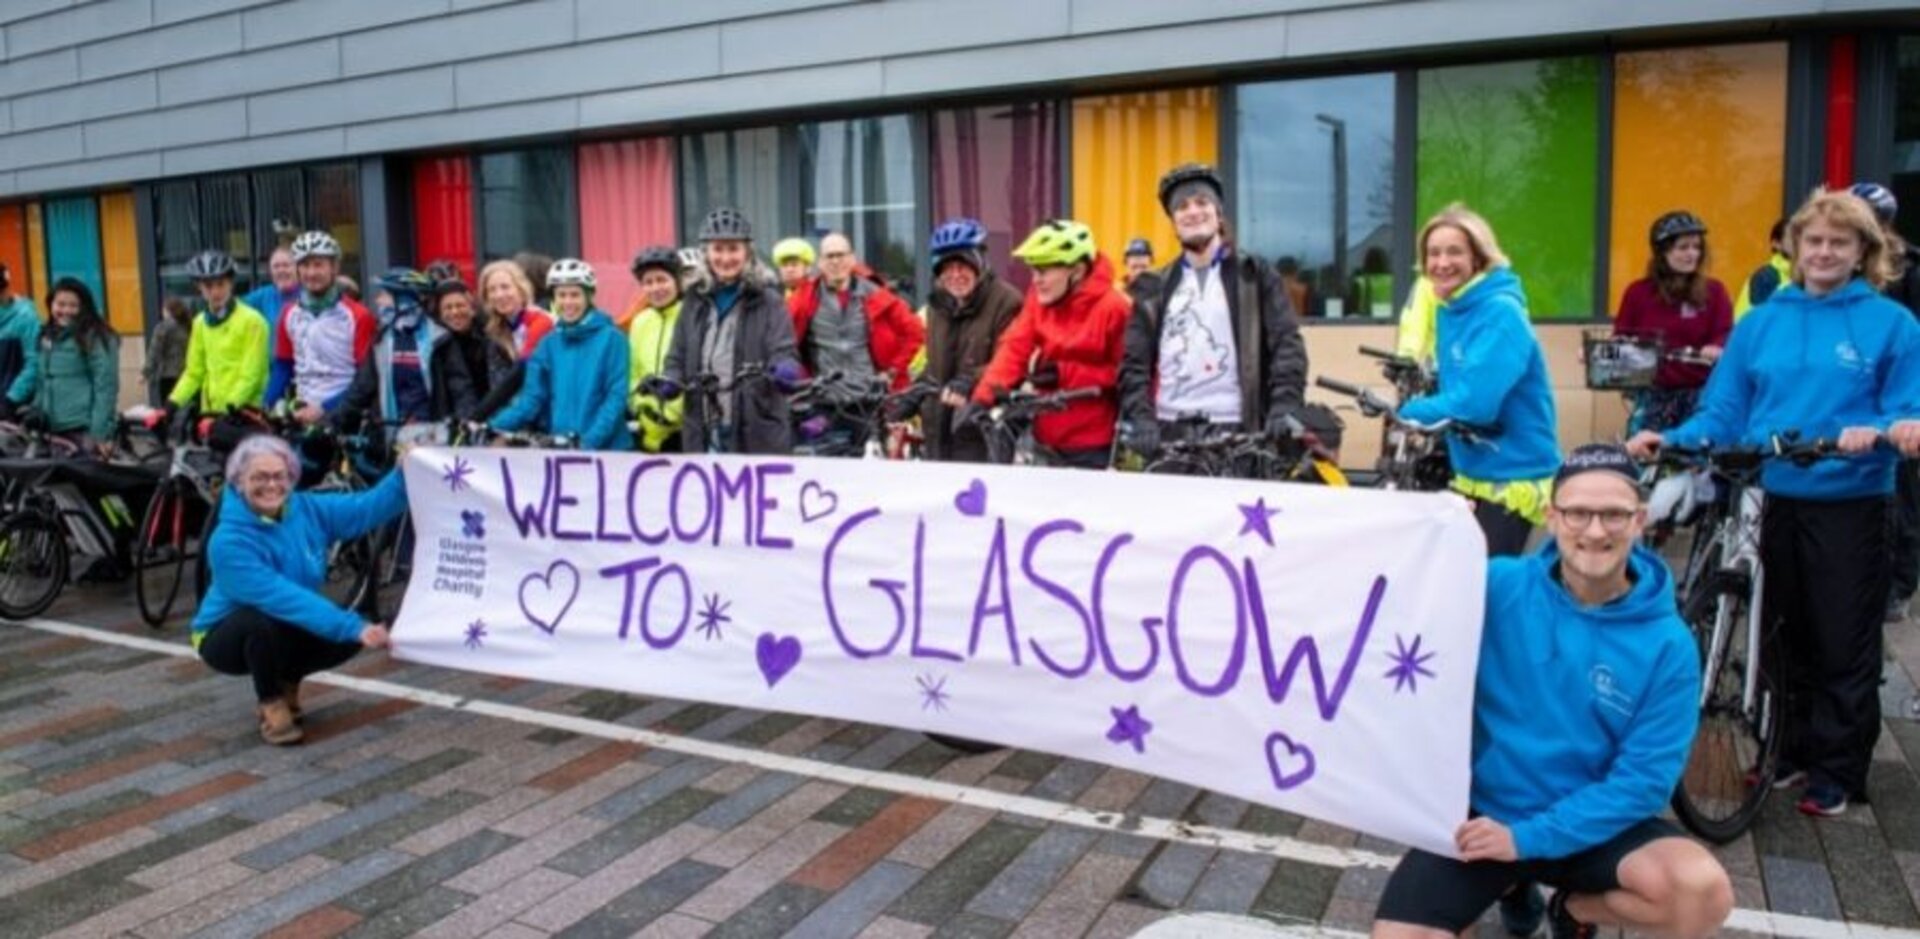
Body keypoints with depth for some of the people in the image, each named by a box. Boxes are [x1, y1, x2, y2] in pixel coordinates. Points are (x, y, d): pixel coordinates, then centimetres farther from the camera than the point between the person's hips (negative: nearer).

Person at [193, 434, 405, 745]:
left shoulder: (307, 510, -11)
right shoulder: (228, 542, -30)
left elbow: (369, 507, -15)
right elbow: (286, 599, -38)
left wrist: (405, 473, -34)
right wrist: (353, 627, -45)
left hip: (286, 630, 6)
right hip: (227, 636, -6)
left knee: (350, 634, -18)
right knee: (265, 621, -37)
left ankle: (286, 682, 11)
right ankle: (271, 704, -11)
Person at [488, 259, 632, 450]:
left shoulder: (611, 338, -3)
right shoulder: (548, 345, 9)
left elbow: (617, 396, -9)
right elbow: (532, 397, 5)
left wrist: (590, 442, -20)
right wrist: (493, 427, -9)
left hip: (606, 450, -4)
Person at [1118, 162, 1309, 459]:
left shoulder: (1254, 275, 8)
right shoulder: (1156, 289, 14)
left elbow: (1287, 344, -1)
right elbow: (1134, 362, 8)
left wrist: (1285, 407, -16)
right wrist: (1141, 418, -9)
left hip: (1235, 431, -2)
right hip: (1167, 432, 2)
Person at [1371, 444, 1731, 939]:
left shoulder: (1669, 645, -10)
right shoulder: (1496, 587, -10)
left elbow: (1645, 779, -12)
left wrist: (1528, 837, -19)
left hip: (1589, 824, 1)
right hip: (1481, 811, 0)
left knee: (1703, 893, -27)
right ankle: (1508, 884, 14)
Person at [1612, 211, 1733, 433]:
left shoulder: (1713, 291, 6)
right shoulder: (1638, 292, 5)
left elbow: (1726, 335, -2)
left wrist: (1717, 349, -25)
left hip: (1699, 395, 0)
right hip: (1653, 395, 0)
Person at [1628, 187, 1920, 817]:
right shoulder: (1761, 323, 8)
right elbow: (1724, 412, 6)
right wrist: (1672, 439, -10)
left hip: (1849, 505, -3)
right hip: (1773, 500, 3)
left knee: (1844, 644, 5)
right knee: (1787, 636, 14)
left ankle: (1838, 770, 19)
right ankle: (1795, 750, 29)